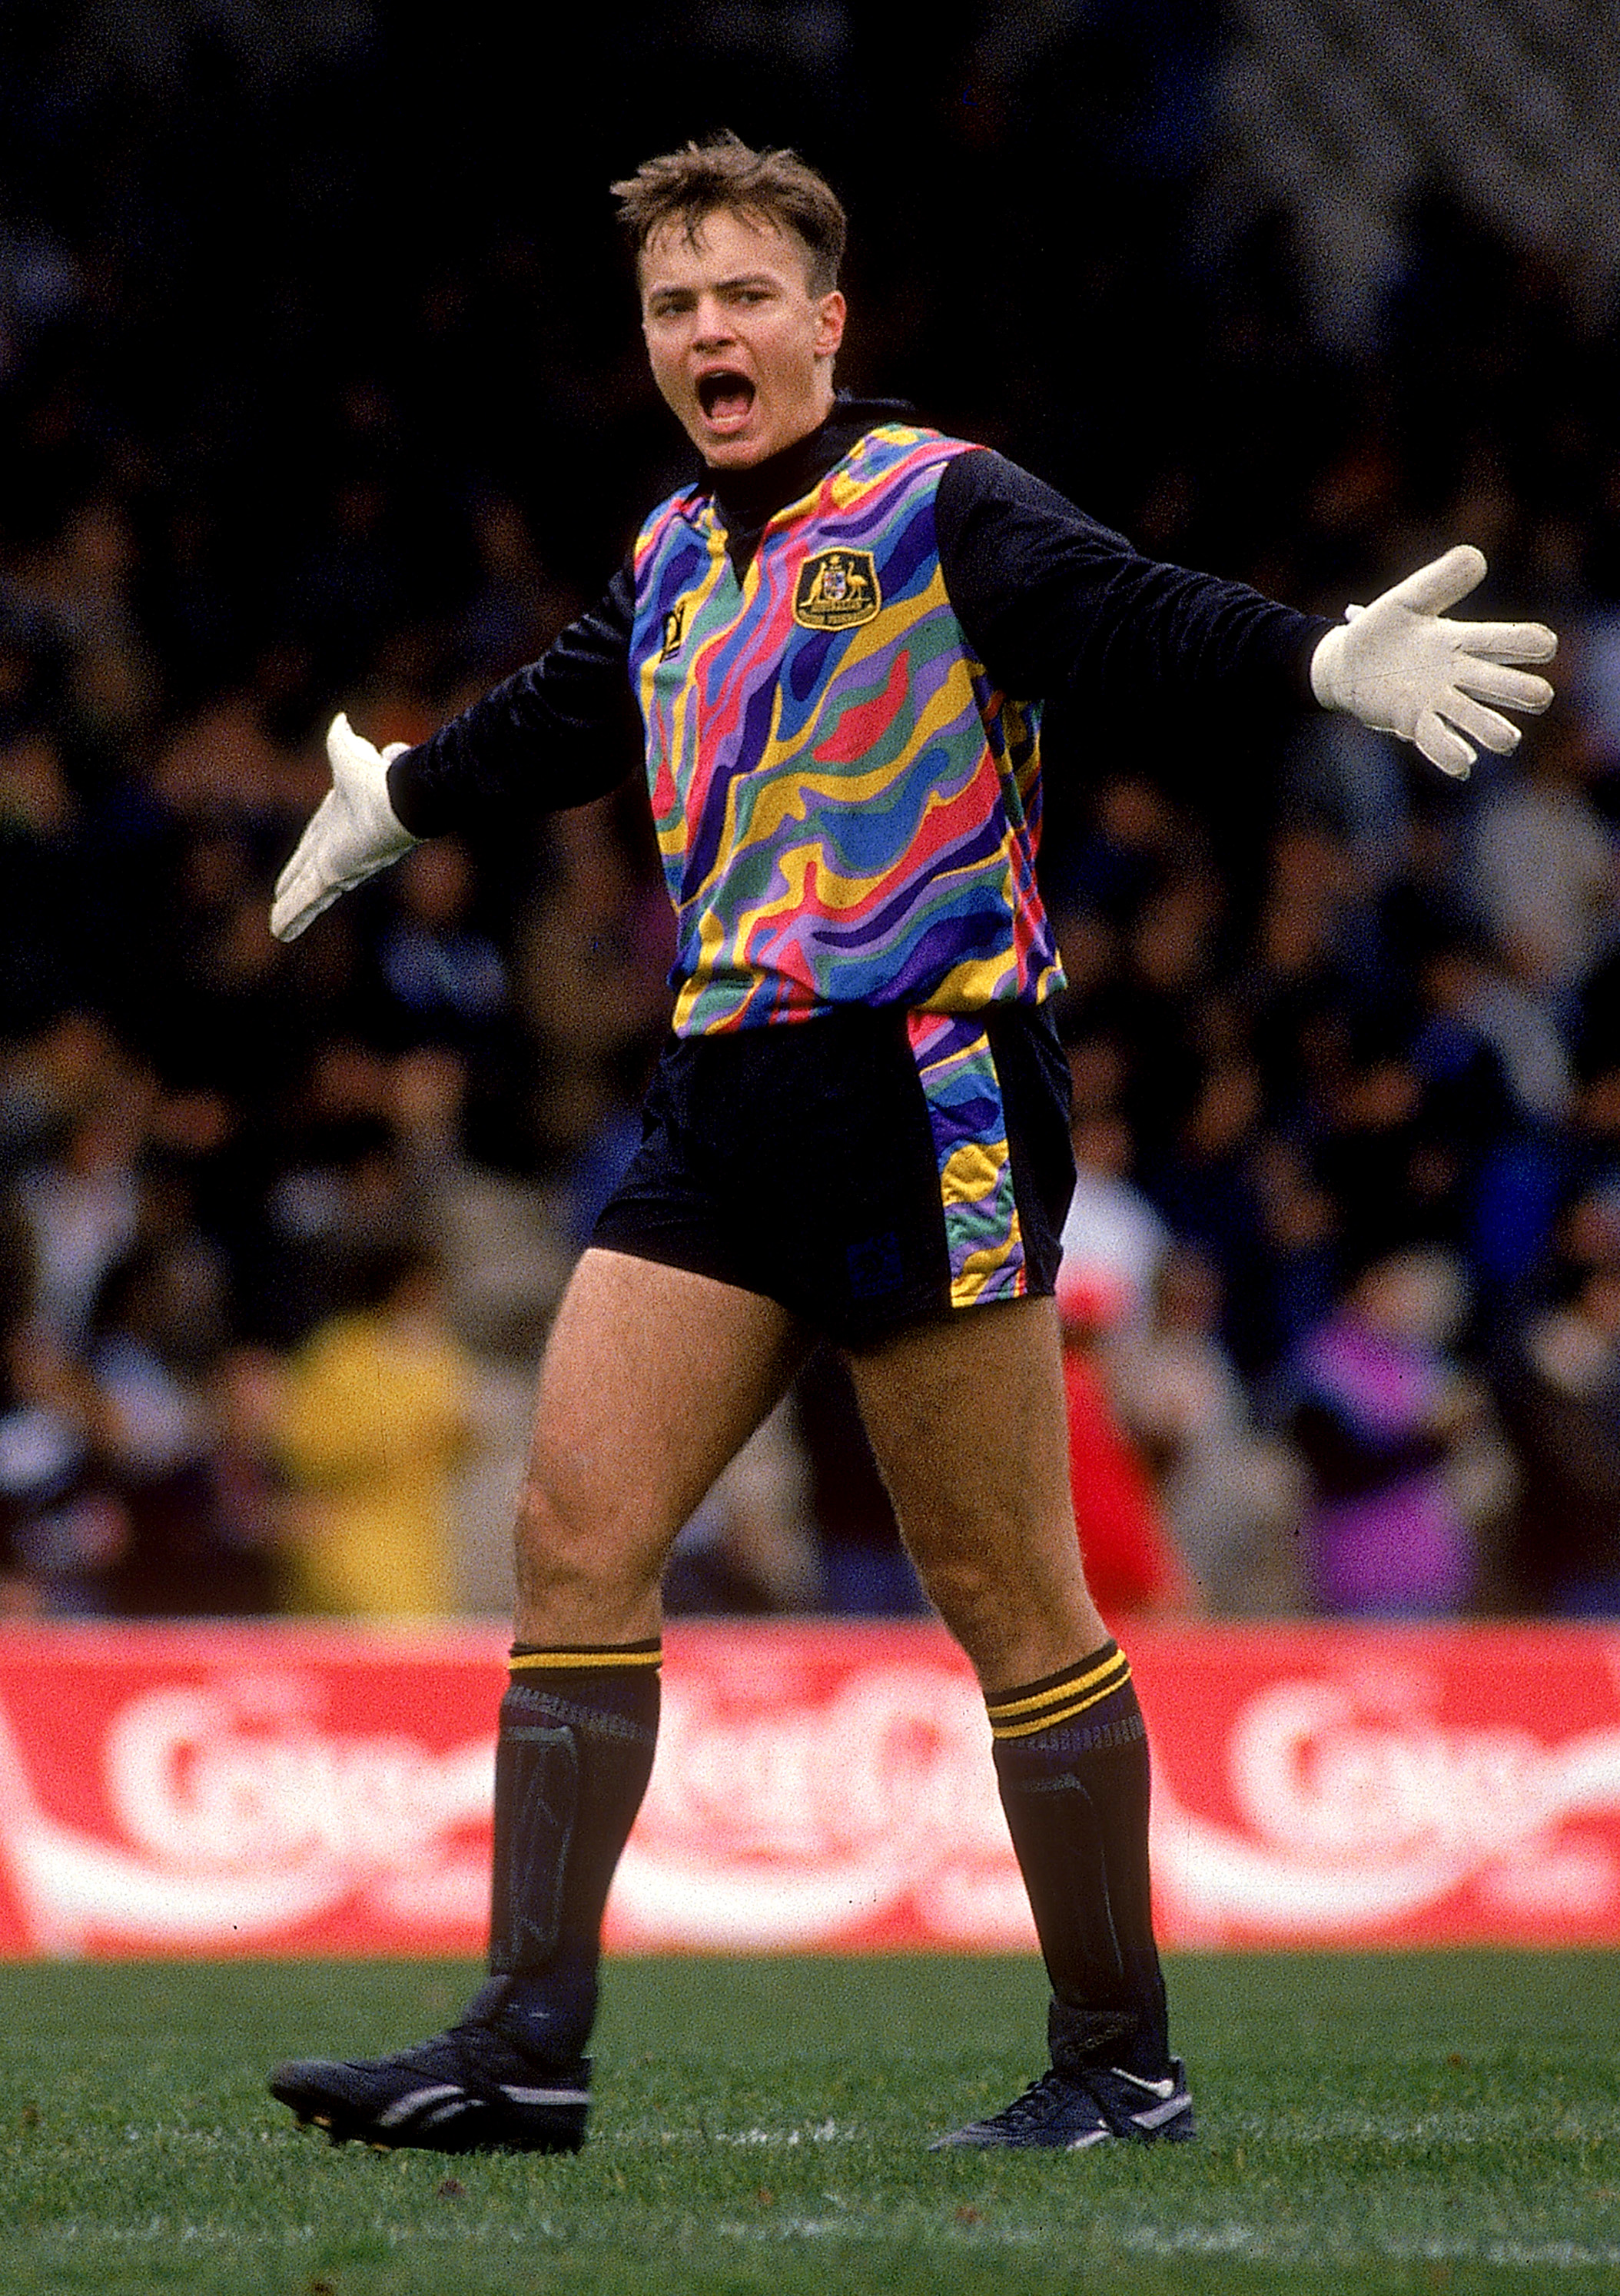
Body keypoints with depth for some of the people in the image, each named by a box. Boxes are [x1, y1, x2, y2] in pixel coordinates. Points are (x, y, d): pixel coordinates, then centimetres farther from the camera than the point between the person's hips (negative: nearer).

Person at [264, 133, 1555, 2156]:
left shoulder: (937, 509, -6)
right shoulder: (676, 559, 17)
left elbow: (1128, 615, -23)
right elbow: (559, 718, 37)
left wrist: (1331, 664, -42)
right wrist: (395, 802, 56)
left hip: (925, 1097, -7)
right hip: (726, 1107, 7)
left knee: (1008, 1600, -4)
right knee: (574, 1532, 0)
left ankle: (1122, 2063, 5)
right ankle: (526, 2041, 2)